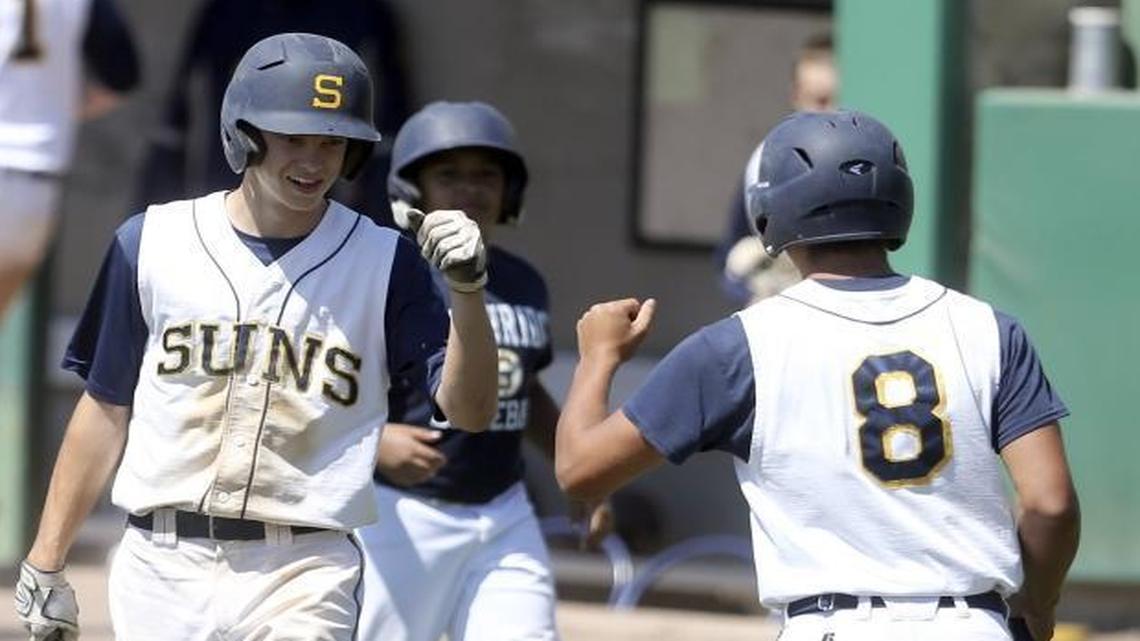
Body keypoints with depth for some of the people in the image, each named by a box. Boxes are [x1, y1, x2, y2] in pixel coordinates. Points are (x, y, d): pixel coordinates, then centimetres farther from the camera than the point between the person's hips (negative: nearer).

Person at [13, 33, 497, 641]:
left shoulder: (384, 264, 1)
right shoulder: (152, 243, 4)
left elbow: (468, 411, -7)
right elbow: (107, 408, 11)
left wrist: (466, 290, -23)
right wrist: (45, 563, 10)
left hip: (302, 578, -2)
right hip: (161, 569, 2)